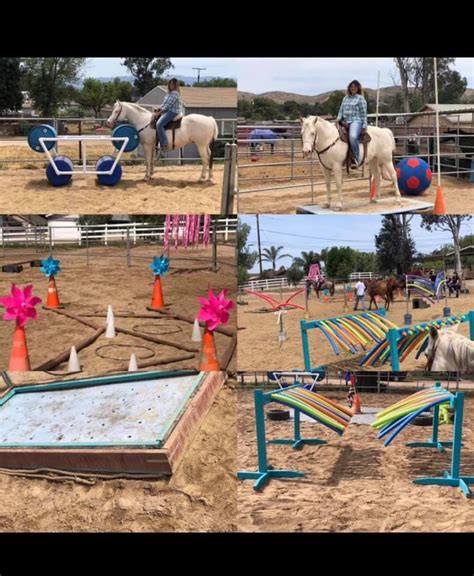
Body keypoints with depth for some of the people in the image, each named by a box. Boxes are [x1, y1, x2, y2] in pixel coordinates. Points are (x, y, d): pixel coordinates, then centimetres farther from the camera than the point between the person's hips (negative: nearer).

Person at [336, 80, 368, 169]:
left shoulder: (360, 98, 3)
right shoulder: (345, 98, 21)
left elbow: (363, 113, -1)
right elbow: (341, 110, 23)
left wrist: (364, 126, -7)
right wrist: (339, 118, 3)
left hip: (356, 121, -8)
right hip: (345, 122, 8)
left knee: (353, 136, -35)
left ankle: (356, 159, -30)